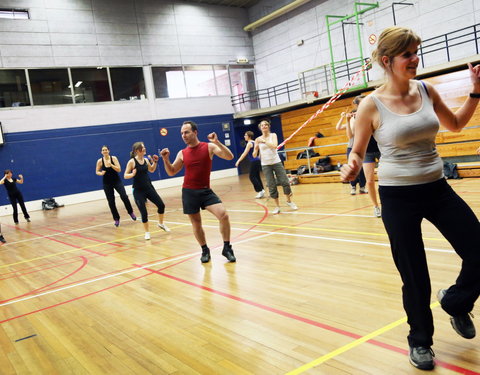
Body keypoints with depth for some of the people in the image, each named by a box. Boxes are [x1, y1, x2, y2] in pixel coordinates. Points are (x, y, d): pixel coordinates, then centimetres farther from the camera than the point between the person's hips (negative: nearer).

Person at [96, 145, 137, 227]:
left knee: (124, 196, -17)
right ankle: (116, 219, 17)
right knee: (111, 201, 2)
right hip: (107, 183, 1)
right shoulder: (100, 161, -5)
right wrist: (101, 173, -17)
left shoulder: (114, 158, -7)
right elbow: (97, 171, 5)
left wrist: (111, 165, -26)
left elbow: (119, 169, -13)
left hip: (117, 181, -1)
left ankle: (131, 212, 4)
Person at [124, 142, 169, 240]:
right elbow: (125, 175, -11)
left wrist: (155, 162, 5)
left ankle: (161, 223, 30)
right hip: (138, 190, -5)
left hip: (149, 187, 6)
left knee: (161, 205, 5)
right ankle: (147, 232, 15)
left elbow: (152, 170, 21)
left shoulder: (146, 160, 4)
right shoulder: (132, 162, -12)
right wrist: (132, 174, -30)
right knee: (144, 212, -4)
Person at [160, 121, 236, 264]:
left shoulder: (209, 147, -4)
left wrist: (217, 142, -26)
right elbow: (171, 172, 12)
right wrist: (165, 159, -5)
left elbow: (229, 157, -15)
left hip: (206, 191, -2)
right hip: (189, 192, 2)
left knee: (223, 215, -18)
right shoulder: (182, 154, 3)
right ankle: (205, 250, 29)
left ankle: (227, 248, -1)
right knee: (196, 223, 9)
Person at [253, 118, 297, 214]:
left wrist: (264, 141, -19)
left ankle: (289, 201, 20)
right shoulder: (258, 139, 2)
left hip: (276, 162, 0)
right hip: (265, 165, 0)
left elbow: (274, 146, -20)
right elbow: (254, 155, 2)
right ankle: (277, 206, 11)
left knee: (285, 182, -2)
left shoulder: (273, 135, 0)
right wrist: (256, 149, -18)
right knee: (271, 186, -1)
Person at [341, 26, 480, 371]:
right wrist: (352, 167, -25)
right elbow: (358, 151, -3)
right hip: (398, 196, -4)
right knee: (415, 278, 6)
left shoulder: (426, 90, 2)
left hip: (437, 188, 5)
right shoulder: (372, 105, -11)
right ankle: (420, 341, 32)